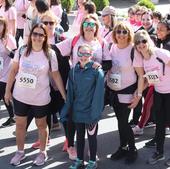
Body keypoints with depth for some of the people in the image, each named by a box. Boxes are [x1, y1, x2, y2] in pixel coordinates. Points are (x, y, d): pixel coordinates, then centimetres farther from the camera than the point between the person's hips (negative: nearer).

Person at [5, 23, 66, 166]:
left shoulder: (50, 54, -12)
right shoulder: (22, 50, -7)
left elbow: (56, 76, -4)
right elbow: (13, 71, 2)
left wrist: (65, 95, -3)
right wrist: (8, 90, 4)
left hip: (40, 98, -2)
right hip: (20, 96, 2)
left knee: (41, 125, 15)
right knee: (20, 125, 16)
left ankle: (43, 153, 35)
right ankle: (20, 152, 36)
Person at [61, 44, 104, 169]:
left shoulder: (97, 71, -13)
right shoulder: (74, 71, 0)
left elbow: (99, 93, -16)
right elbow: (70, 93, 3)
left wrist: (95, 112, -19)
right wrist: (66, 110, 2)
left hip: (90, 112, -4)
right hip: (77, 111, 4)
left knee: (92, 136, 11)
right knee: (79, 136, 18)